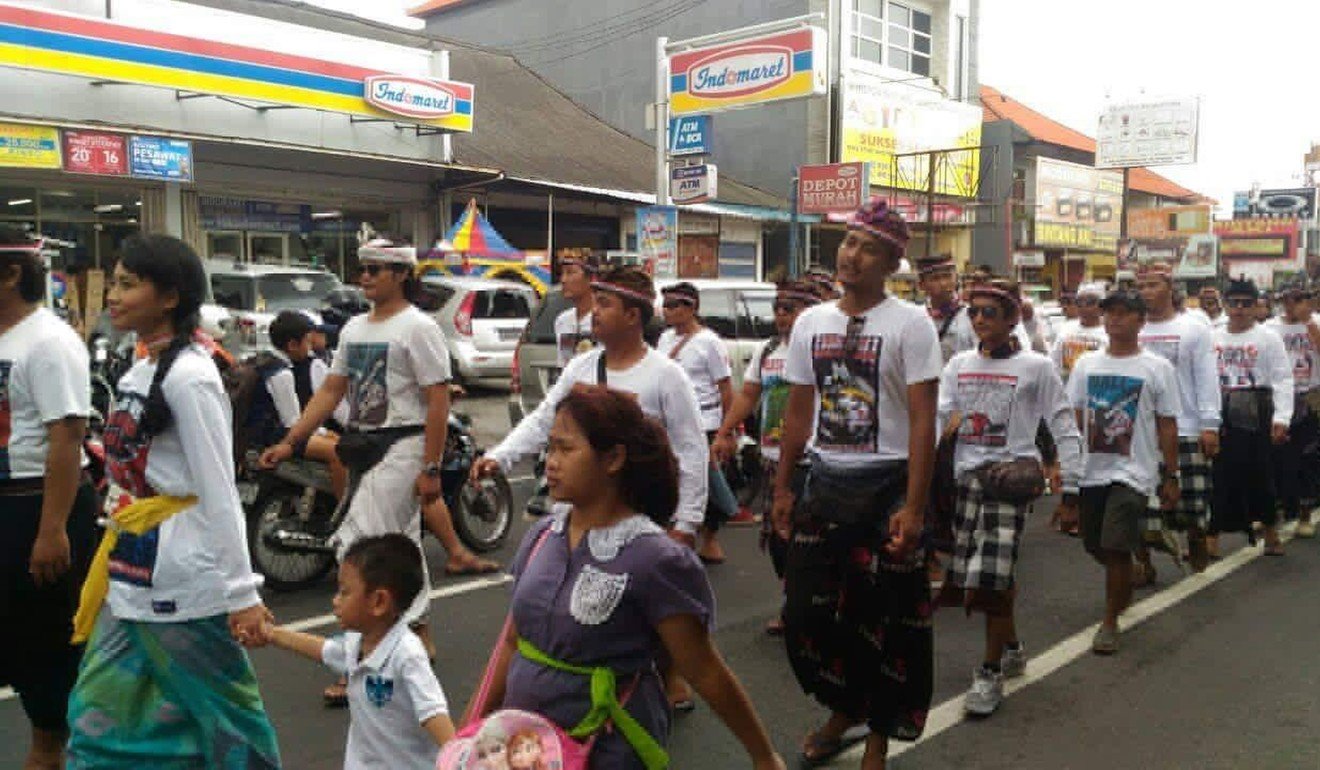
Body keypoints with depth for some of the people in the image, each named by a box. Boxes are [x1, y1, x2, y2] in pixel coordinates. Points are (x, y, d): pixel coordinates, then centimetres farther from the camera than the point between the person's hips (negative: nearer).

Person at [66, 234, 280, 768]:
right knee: (100, 715, 16)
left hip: (182, 574, -9)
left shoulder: (188, 376, -17)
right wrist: (121, 553, 18)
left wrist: (241, 592, -19)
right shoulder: (138, 371, 10)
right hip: (132, 571, 9)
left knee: (217, 708, 6)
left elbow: (219, 494, -19)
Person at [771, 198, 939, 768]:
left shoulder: (910, 324, -9)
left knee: (884, 621, 6)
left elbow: (923, 422, -13)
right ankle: (843, 710, 36)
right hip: (824, 481, 5)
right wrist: (782, 487, 11)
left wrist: (914, 507, -18)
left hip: (885, 485, -5)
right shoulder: (810, 322, 7)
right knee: (808, 610, 10)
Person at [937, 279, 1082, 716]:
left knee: (993, 577, -12)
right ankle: (1012, 648, 30)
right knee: (964, 574, 7)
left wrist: (1069, 484, -3)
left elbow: (1064, 428, 1)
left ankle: (991, 673, 2)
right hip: (965, 477, 5)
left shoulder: (1035, 367, 1)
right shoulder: (959, 365, 12)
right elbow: (938, 417, 8)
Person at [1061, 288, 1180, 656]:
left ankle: (1110, 622, 6)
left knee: (1116, 549, -11)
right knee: (1095, 546, 13)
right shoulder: (1086, 364, 7)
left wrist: (1171, 477, 1)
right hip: (1091, 471, 4)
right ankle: (1124, 583, 45)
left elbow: (1167, 427, 1)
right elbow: (1073, 421, 8)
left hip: (1133, 472, -4)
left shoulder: (1158, 368, -1)